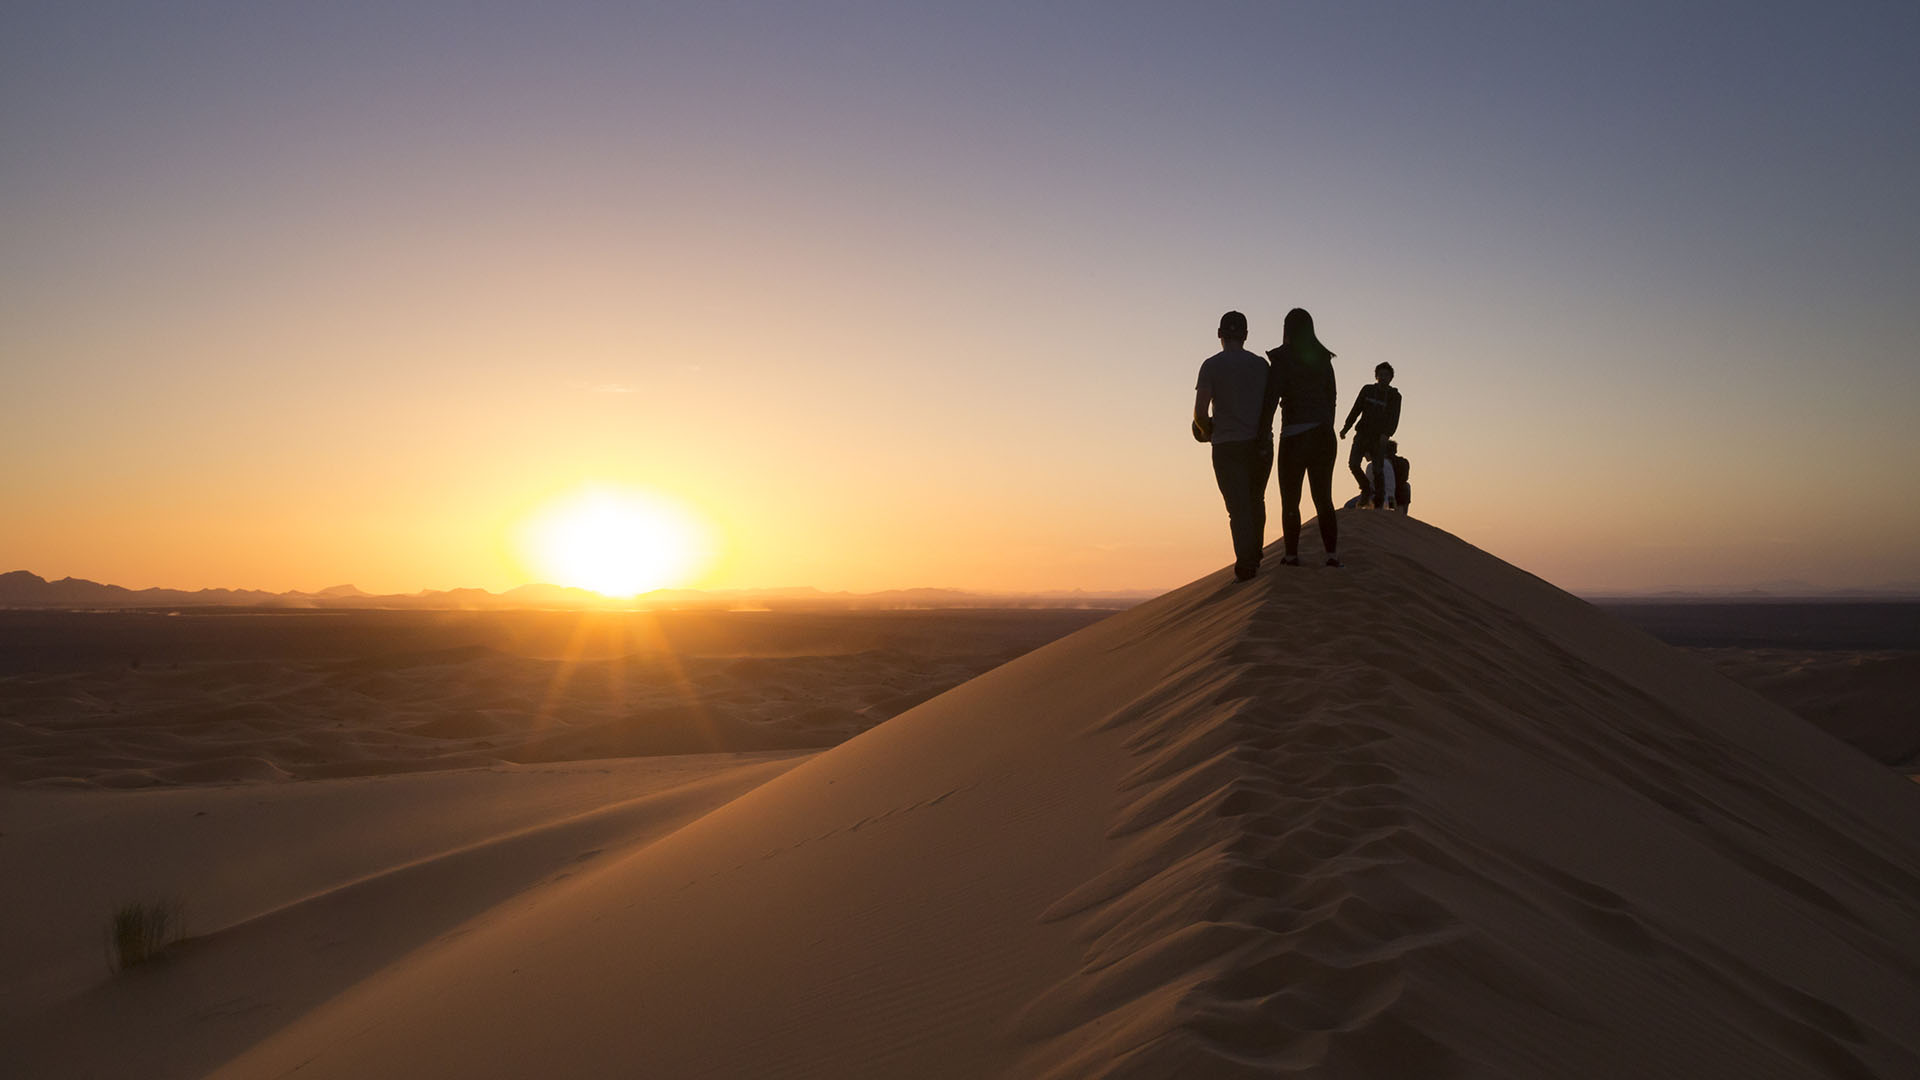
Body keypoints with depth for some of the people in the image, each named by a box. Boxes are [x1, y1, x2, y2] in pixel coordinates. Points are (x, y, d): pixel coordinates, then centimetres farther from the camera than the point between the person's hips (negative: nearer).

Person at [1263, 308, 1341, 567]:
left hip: (1295, 436, -5)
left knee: (1290, 500, 5)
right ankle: (1332, 553, 3)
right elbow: (1331, 399, 11)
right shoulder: (1323, 359, 8)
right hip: (1324, 434, 5)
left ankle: (1292, 555, 5)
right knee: (1323, 499, 10)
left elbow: (1271, 400, -12)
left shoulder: (1282, 359, -7)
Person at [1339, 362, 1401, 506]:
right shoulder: (1367, 390, 8)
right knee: (1353, 464, -12)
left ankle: (1378, 499, 7)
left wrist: (1386, 434, -26)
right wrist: (1346, 428, 3)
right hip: (1362, 434, 2)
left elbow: (1394, 419, -9)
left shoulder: (1394, 396, 1)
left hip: (1379, 438, -2)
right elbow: (1356, 410, 11)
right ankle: (1366, 489, 11)